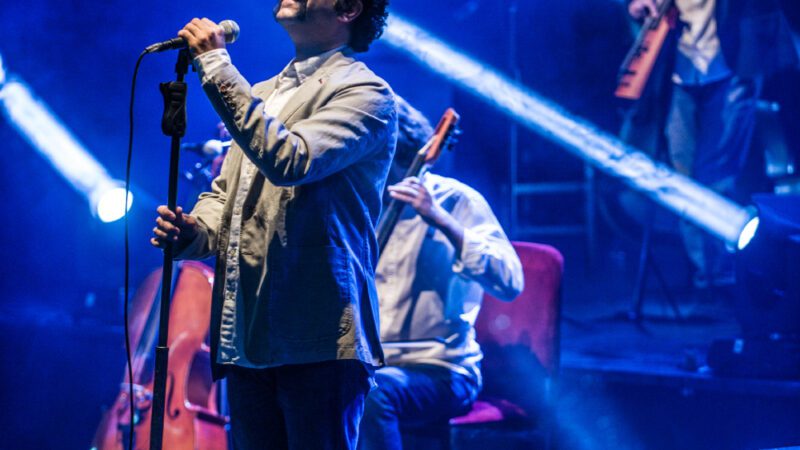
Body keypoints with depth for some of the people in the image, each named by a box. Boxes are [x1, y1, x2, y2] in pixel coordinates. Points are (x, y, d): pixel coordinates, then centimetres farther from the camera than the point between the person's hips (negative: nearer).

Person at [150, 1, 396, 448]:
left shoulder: (365, 93, -4)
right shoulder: (260, 95, 22)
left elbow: (288, 160, -19)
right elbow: (225, 191, 25)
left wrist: (216, 66, -15)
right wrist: (194, 231, 2)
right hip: (248, 340, 7)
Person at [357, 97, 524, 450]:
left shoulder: (455, 201, -5)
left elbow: (509, 283, -20)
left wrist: (442, 221, -27)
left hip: (437, 372, -5)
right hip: (367, 366, 5)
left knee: (369, 392, -37)